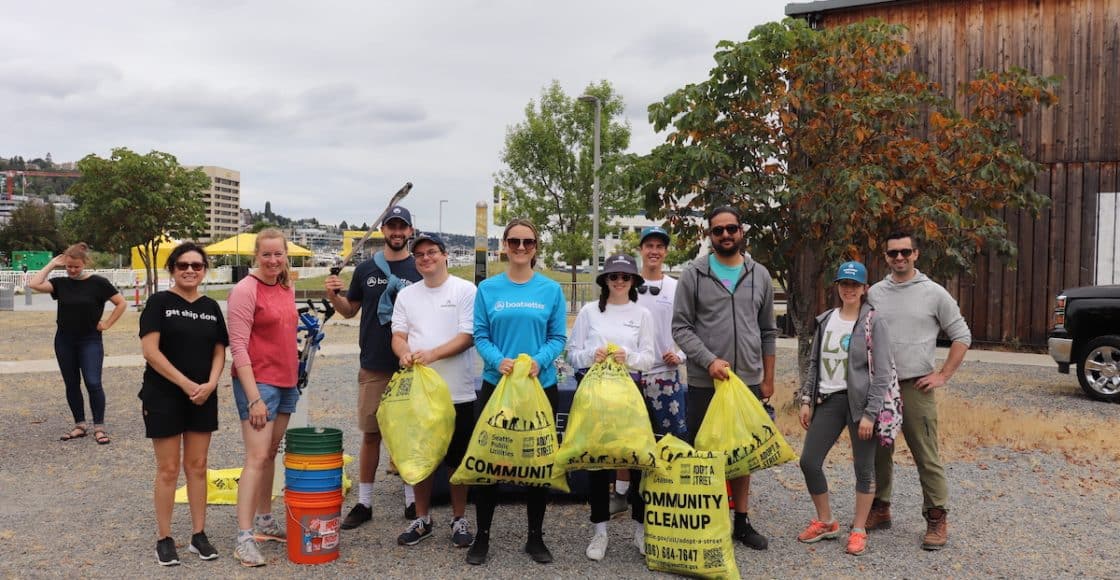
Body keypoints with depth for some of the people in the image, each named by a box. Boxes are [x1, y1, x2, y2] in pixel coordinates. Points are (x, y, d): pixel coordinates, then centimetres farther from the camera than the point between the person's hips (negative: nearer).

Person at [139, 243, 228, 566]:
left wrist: (210, 384, -9)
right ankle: (164, 539, 14)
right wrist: (186, 384, -16)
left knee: (197, 466, 9)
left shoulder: (211, 307, 8)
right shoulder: (159, 303, -6)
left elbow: (219, 351, 8)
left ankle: (199, 535, 18)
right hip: (164, 397, -4)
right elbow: (151, 351, -13)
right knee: (168, 469, 2)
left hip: (203, 398, 4)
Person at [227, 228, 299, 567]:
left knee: (271, 455, 14)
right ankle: (245, 537, -5)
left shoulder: (287, 289, 10)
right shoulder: (246, 289, -12)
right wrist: (254, 397, -19)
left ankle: (265, 521, 24)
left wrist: (295, 380, 16)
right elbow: (238, 346, -16)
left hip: (286, 383, 7)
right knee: (257, 458, -9)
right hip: (258, 383, -7)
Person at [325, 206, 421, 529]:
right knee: (371, 434, 7)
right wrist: (333, 296, -7)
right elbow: (350, 310, 14)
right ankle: (364, 502, 16)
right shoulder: (366, 269, 7)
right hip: (373, 365, 1)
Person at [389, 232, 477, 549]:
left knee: (458, 459, 6)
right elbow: (398, 335, 7)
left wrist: (433, 354, -22)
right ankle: (422, 519, 25)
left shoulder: (465, 290, -3)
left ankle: (459, 519, 20)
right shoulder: (406, 295, 10)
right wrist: (405, 353, -16)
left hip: (457, 392, -3)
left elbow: (468, 336, -10)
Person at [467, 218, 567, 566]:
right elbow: (481, 336, 0)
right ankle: (482, 537, 19)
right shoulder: (488, 288, 1)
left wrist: (539, 361, -18)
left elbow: (558, 337, 0)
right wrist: (499, 360, -19)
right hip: (496, 384, 0)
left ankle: (536, 537, 23)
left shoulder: (551, 289, 1)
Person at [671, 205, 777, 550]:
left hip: (749, 381, 3)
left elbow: (768, 332, 13)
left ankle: (741, 521, 24)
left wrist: (768, 379, 10)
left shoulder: (759, 275, 8)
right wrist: (709, 360, -17)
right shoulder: (694, 274, -2)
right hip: (703, 382, -3)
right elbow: (680, 327, -5)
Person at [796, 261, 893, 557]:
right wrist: (807, 400, 9)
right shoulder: (825, 320, 9)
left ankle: (859, 530, 19)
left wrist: (870, 414, -14)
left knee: (863, 467, 4)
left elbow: (882, 372, -10)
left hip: (859, 401, -5)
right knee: (809, 461, 3)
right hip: (828, 400, 5)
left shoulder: (874, 322, -6)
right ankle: (825, 522, 21)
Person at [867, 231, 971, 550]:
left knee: (927, 456, -4)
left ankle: (937, 519, 7)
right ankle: (880, 509, 26)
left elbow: (962, 336, 4)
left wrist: (942, 375, -2)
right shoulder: (874, 293, 8)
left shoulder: (934, 293, 0)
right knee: (879, 453, 12)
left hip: (916, 388, -4)